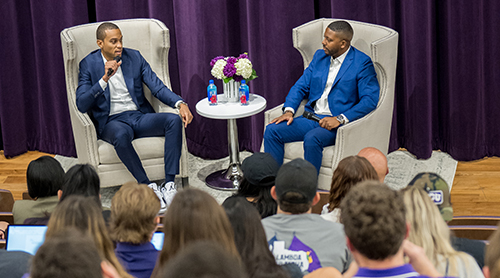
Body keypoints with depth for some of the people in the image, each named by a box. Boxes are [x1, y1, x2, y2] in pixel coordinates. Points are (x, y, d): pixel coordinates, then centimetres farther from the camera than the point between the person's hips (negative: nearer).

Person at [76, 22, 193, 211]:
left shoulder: (134, 57, 8)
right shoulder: (89, 64, -1)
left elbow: (157, 87, 2)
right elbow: (81, 105, -11)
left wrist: (180, 104, -17)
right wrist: (105, 79, -22)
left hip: (139, 117, 4)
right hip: (112, 122, -4)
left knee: (174, 120, -25)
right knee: (121, 135, -40)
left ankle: (169, 184, -28)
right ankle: (148, 187, -28)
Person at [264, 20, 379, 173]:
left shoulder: (362, 63, -5)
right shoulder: (320, 56, 15)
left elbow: (370, 100, -13)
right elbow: (301, 86, 15)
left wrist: (340, 119, -22)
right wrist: (289, 110, -4)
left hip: (337, 124, -6)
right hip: (311, 118, 7)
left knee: (312, 138, -36)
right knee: (272, 130, -13)